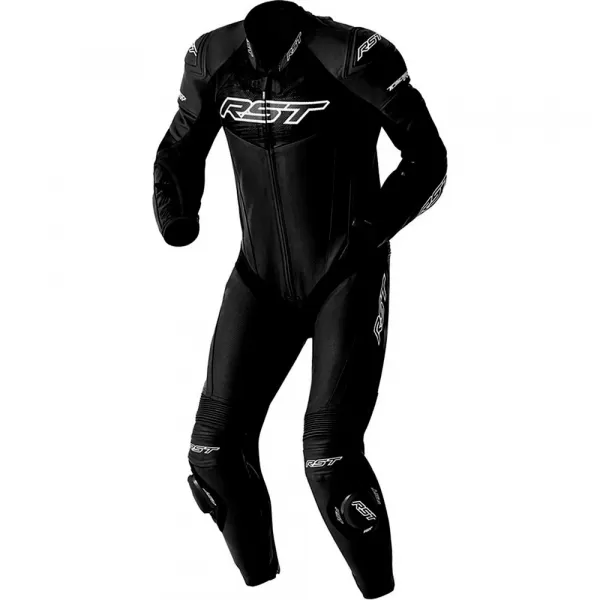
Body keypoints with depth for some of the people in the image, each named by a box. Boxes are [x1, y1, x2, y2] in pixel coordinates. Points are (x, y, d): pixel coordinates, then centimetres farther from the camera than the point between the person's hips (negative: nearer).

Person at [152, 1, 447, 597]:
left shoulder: (353, 55, -16)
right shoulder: (213, 58, -1)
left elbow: (427, 158, -10)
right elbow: (180, 150, 13)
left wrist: (372, 228, -24)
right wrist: (176, 214, -8)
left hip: (347, 277, -5)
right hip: (261, 276, 5)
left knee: (330, 456, -15)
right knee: (215, 448, -2)